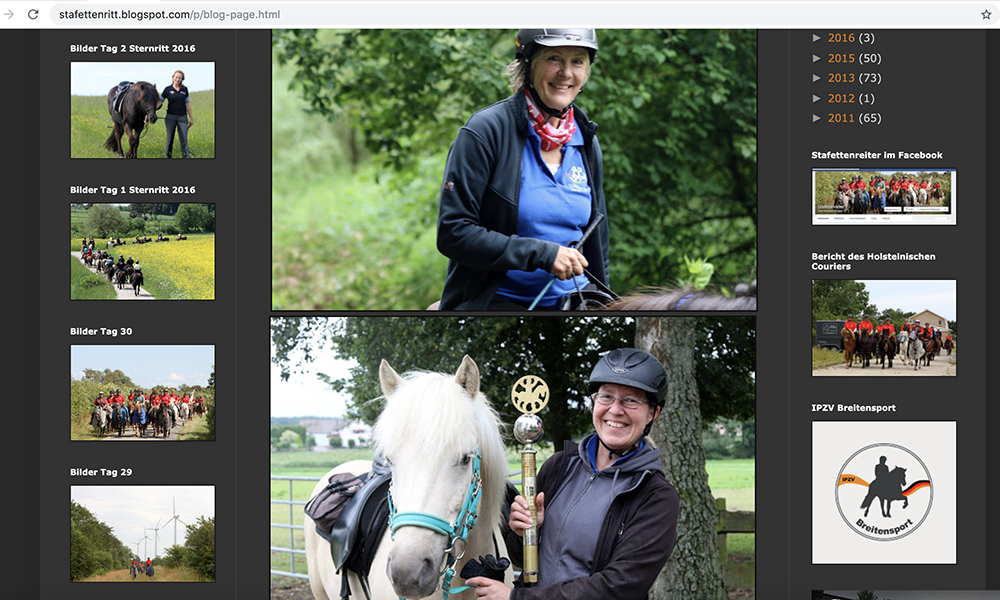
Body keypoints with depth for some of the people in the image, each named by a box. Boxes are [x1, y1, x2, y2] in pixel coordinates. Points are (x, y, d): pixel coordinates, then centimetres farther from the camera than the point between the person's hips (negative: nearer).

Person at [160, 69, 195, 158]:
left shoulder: (184, 89, 5)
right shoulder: (168, 89, 0)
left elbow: (187, 104, 10)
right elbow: (159, 102, -1)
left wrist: (191, 118, 9)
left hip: (182, 117, 1)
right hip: (170, 117, -1)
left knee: (184, 140, -5)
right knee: (170, 139, 5)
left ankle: (186, 157, -7)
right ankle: (168, 156, 15)